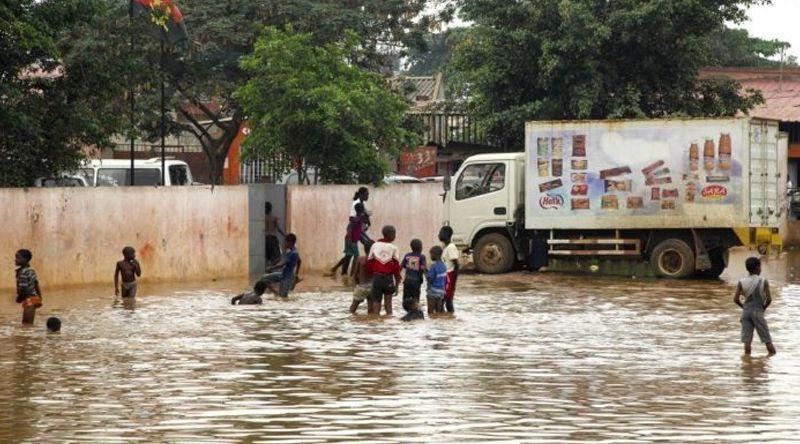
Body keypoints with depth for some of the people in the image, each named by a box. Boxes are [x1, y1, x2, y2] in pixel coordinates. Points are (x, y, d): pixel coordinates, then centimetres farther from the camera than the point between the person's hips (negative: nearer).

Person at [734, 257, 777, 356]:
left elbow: (736, 299, -3)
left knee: (747, 338, 3)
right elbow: (769, 299, -10)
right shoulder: (763, 282, -7)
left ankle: (747, 354, -1)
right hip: (758, 311, -2)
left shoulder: (742, 282, -1)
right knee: (767, 338, 7)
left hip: (746, 311, 2)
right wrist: (763, 308, 7)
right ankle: (772, 353, 12)